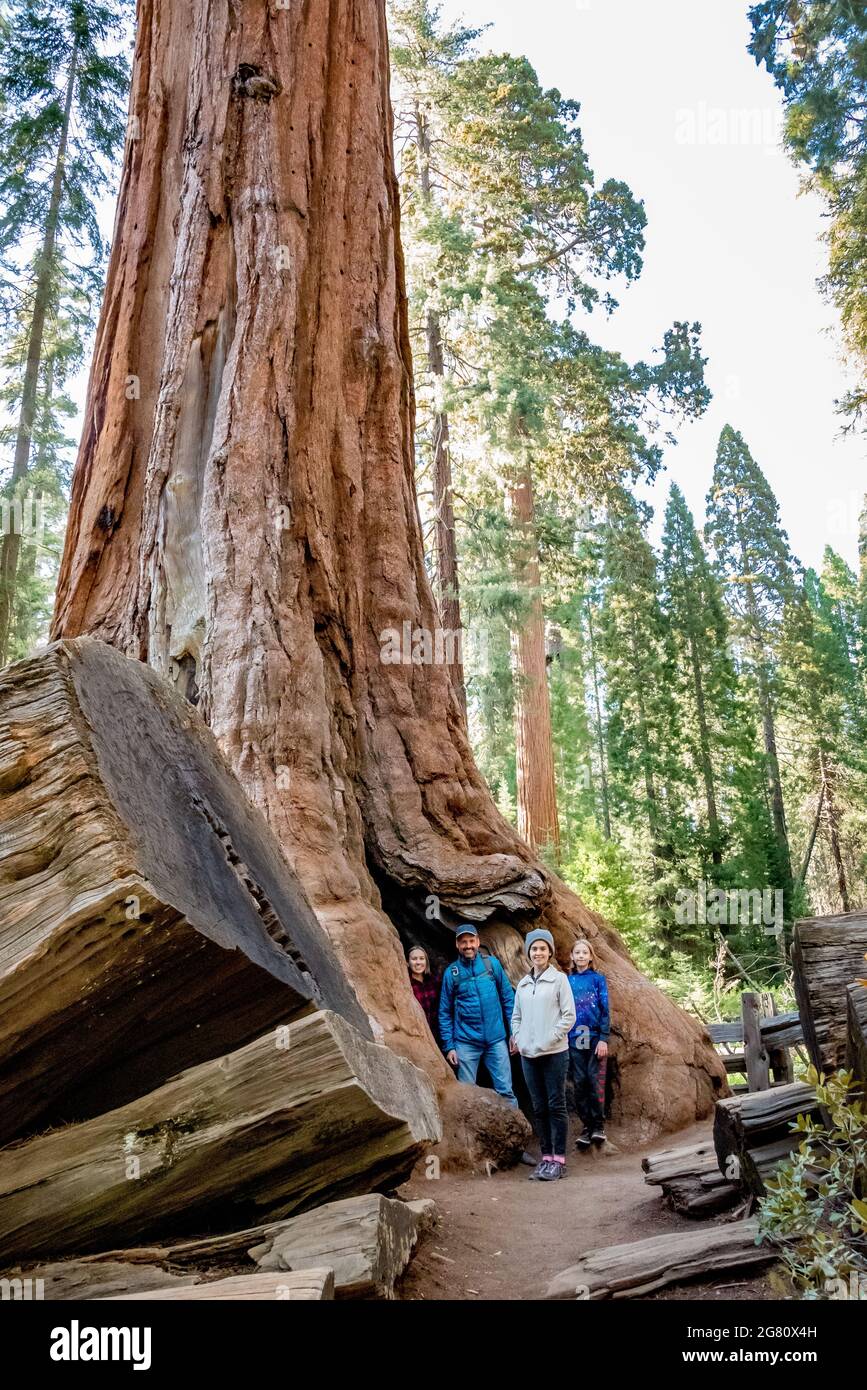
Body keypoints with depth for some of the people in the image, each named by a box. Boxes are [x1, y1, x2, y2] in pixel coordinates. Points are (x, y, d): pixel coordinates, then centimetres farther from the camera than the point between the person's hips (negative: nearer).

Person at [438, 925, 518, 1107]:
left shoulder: (492, 963, 1)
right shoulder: (451, 972, 1)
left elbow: (508, 998, 4)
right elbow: (445, 1012, 4)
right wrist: (448, 1046, 0)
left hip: (496, 1039, 0)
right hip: (466, 1042, 0)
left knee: (506, 1091, 1)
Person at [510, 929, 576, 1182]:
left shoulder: (559, 979, -3)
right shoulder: (523, 983, 10)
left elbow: (569, 1015, -6)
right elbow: (516, 1016, 17)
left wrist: (550, 1039, -12)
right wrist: (518, 1039, 3)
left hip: (554, 1053, -5)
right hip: (528, 1054, 5)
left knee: (556, 1106, 0)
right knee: (539, 1108, 9)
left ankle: (559, 1160, 6)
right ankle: (546, 1158, 17)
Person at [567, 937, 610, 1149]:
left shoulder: (598, 979, 2)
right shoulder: (567, 981, 8)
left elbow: (605, 1009, -2)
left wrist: (603, 1038, -9)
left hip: (594, 1037, -2)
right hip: (574, 1039, 2)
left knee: (595, 1081, -4)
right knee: (579, 1083, 3)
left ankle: (598, 1125, 9)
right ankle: (587, 1126, 12)